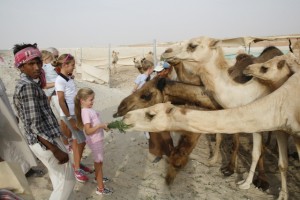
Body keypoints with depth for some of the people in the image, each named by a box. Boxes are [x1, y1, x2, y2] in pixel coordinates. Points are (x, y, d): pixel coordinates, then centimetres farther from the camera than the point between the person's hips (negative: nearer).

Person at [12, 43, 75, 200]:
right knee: (67, 180, 6)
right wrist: (56, 151, -22)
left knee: (58, 178, 24)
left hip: (41, 141, 10)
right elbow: (35, 124, -25)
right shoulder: (28, 86, -20)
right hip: (46, 143, -10)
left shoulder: (22, 85, 12)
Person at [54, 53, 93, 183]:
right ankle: (77, 169, 11)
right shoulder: (60, 80, -16)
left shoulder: (68, 78, 9)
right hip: (69, 114, -8)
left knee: (76, 139, 15)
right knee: (81, 141, -2)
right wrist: (70, 119, -18)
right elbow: (61, 101, -18)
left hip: (76, 112, 8)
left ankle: (76, 164, 30)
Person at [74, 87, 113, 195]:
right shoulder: (86, 112, -24)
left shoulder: (89, 109, 4)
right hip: (95, 141, -9)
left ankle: (97, 177, 49)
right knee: (99, 162, 2)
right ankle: (100, 188, 14)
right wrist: (100, 126, -28)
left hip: (97, 139, 9)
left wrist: (103, 125, 1)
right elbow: (88, 131, -29)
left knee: (98, 161, 27)